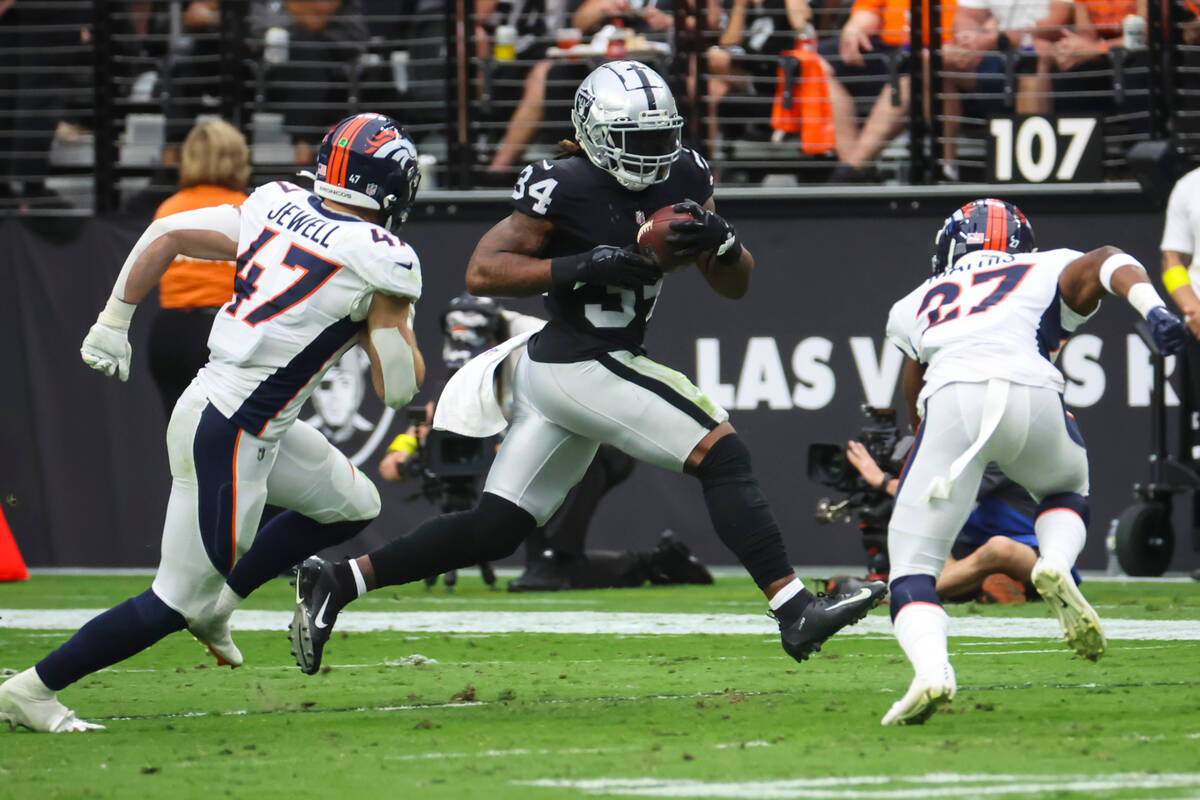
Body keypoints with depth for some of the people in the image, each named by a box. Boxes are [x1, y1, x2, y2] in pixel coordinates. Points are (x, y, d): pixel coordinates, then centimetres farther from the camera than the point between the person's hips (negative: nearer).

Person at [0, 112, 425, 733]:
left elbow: (164, 235, 8)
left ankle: (216, 604, 25)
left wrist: (114, 321, 17)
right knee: (176, 603, 1)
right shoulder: (382, 263, -13)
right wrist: (397, 315, 10)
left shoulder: (274, 210, 5)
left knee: (353, 506, 23)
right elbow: (398, 387, -8)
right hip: (228, 436, -8)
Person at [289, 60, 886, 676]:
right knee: (722, 454, -13)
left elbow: (735, 286, 11)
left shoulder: (682, 178, 8)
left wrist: (721, 240, -11)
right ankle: (794, 610, -14)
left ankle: (337, 583, 12)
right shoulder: (564, 187, -13)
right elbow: (481, 272, -14)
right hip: (587, 366, -8)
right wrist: (581, 267, -23)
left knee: (493, 531, 10)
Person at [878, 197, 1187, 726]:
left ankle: (930, 668, -24)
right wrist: (1154, 310, -8)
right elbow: (1107, 265, 9)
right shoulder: (1051, 272, 32)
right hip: (1030, 390, 0)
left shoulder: (913, 307, 36)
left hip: (951, 397, 0)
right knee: (1066, 493, 32)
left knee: (913, 568, 5)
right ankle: (1056, 564, -1)